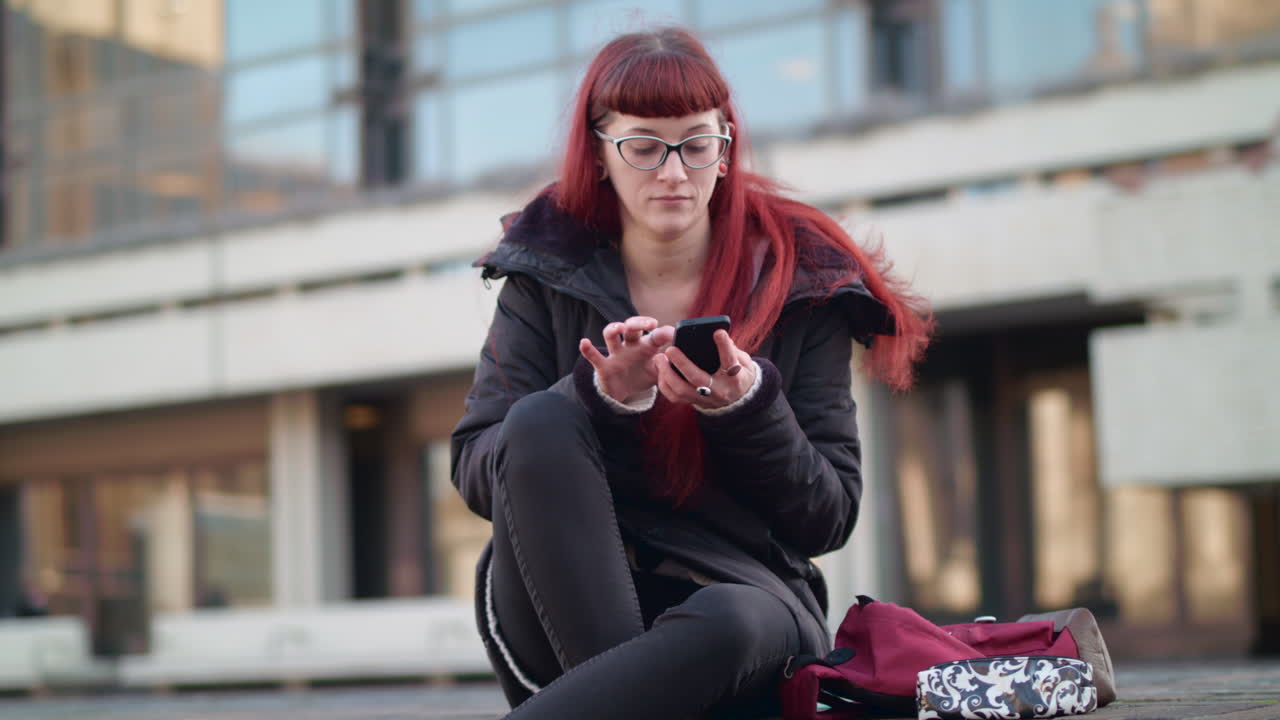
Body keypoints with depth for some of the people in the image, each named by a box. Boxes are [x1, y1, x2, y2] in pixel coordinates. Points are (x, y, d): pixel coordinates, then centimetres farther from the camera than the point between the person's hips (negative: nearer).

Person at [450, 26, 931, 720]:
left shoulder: (800, 283, 4)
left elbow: (829, 520, 2)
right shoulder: (546, 274, 6)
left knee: (730, 623, -38)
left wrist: (745, 406, -16)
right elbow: (473, 473, -1)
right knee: (539, 420, -27)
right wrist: (603, 396, -17)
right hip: (560, 614, 2)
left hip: (735, 588, -1)